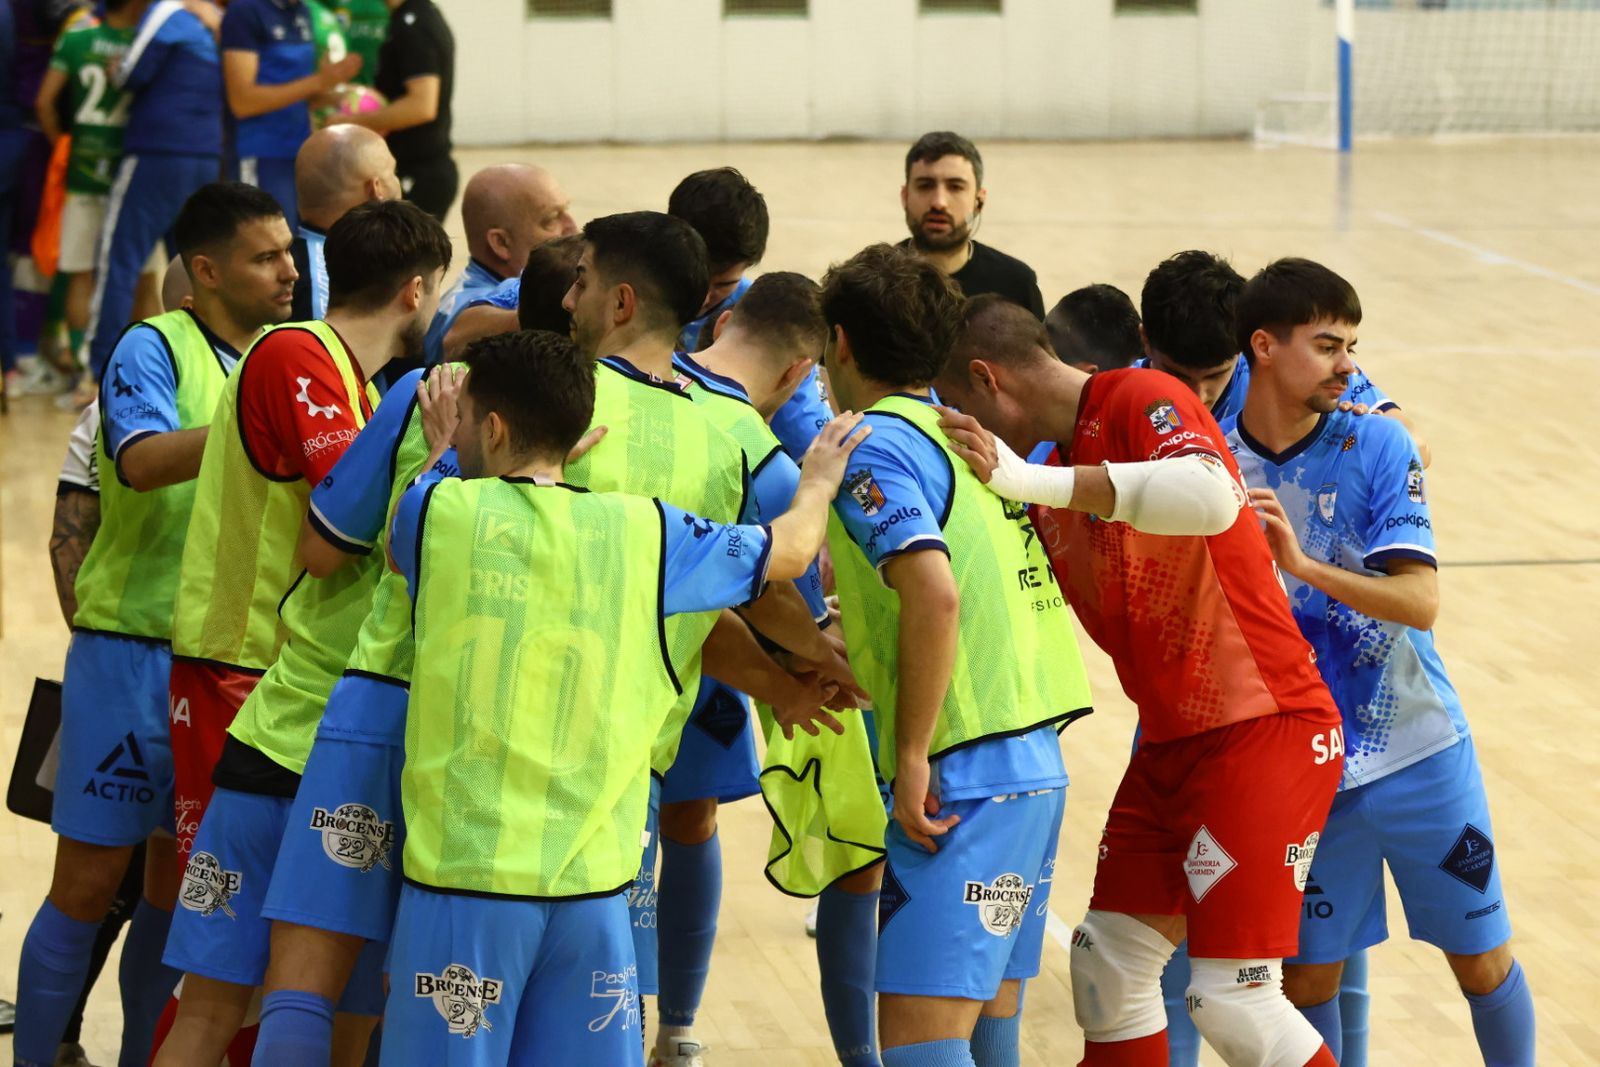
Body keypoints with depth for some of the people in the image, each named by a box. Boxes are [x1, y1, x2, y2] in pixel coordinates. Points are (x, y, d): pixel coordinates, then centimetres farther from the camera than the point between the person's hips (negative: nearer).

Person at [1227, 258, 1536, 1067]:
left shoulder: (1377, 446, -10)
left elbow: (1421, 602, -19)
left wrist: (1306, 566, -32)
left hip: (1417, 751, -1)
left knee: (1483, 960, 8)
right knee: (1305, 978, 5)